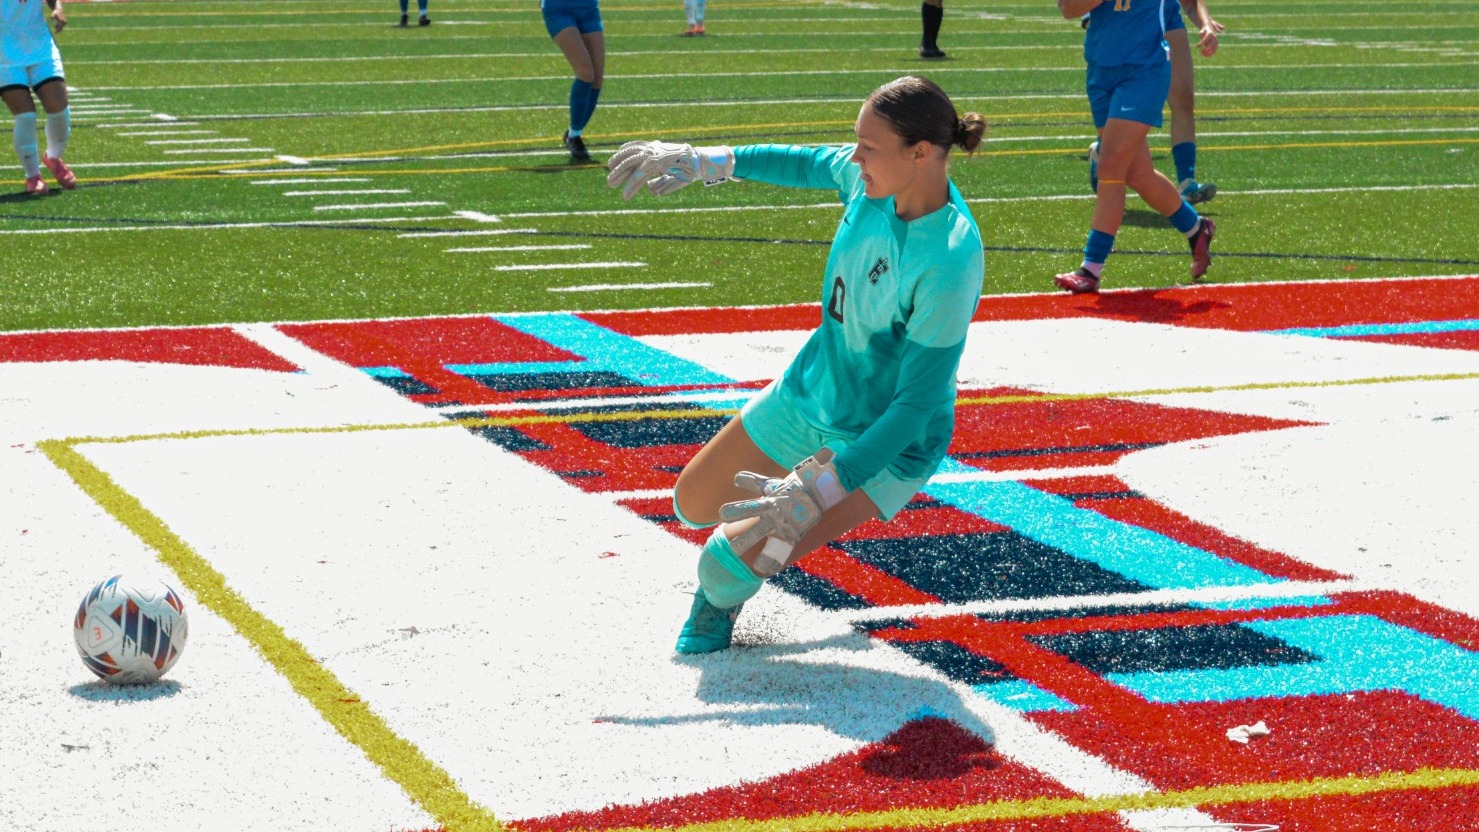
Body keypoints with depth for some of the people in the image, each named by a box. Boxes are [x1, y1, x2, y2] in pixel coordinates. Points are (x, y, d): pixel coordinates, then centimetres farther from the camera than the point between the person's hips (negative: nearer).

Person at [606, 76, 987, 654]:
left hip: (890, 442, -7)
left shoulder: (950, 263, -36)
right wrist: (707, 162, 8)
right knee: (694, 505, 20)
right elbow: (807, 164, 10)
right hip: (812, 389, 7)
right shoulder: (874, 176, -16)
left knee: (730, 564, -19)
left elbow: (917, 403, -32)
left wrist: (821, 491, -36)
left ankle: (723, 598, 17)